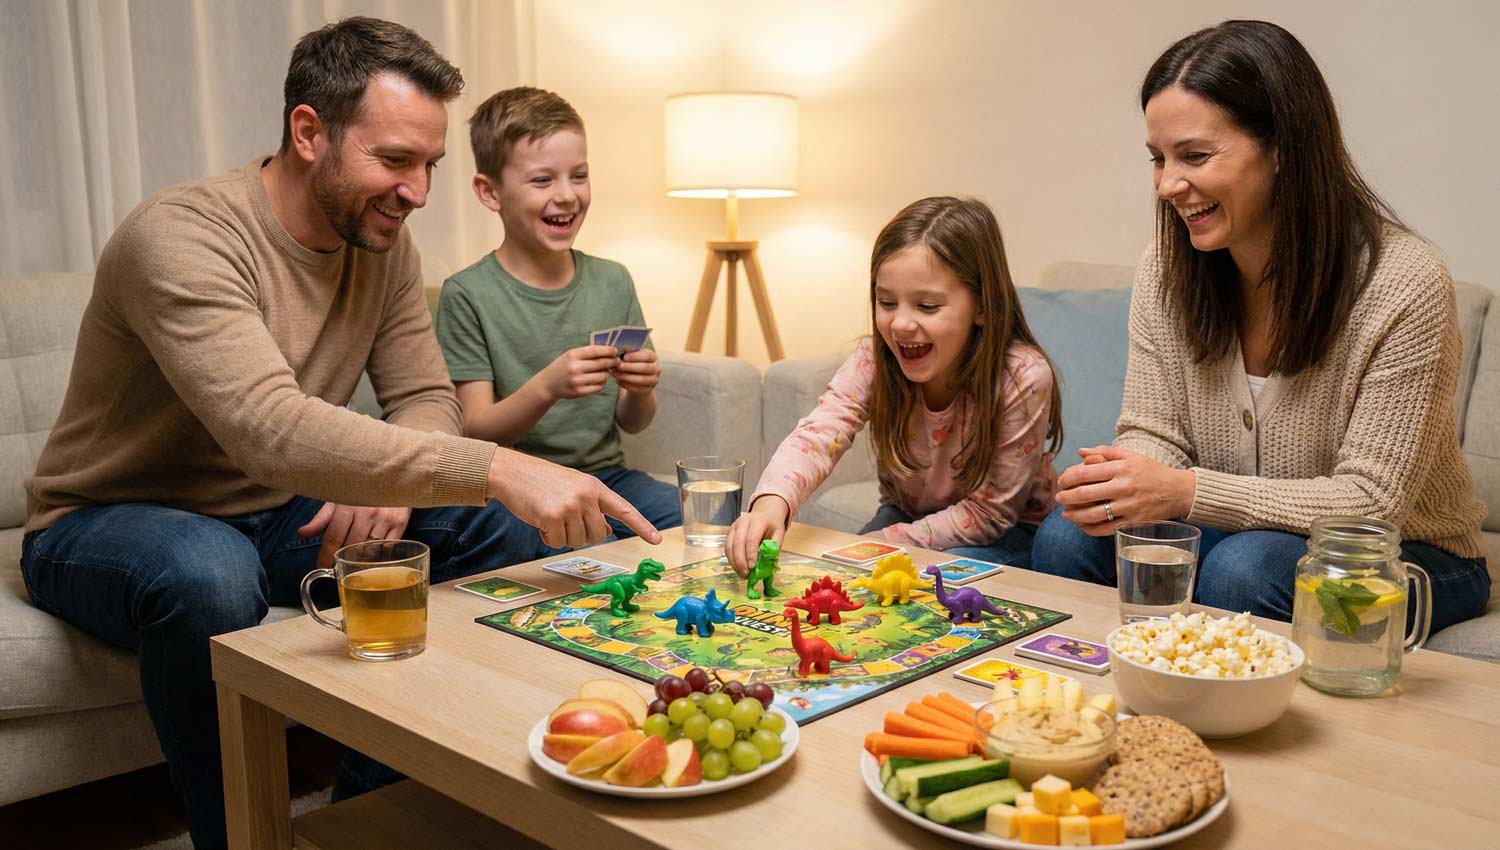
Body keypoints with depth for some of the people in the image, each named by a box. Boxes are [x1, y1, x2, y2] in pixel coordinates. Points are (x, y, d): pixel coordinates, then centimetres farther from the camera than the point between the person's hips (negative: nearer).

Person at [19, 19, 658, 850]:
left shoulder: (382, 242, -3)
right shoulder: (179, 237, -27)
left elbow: (427, 399, -2)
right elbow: (272, 430, -42)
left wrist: (388, 481, -26)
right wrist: (501, 468, -48)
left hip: (279, 516, 7)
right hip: (108, 523, -6)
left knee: (500, 528, -12)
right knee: (209, 573, -40)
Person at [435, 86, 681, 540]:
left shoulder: (613, 282, 8)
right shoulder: (467, 295, -6)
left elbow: (632, 422, 11)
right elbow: (475, 432, -9)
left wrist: (639, 392, -13)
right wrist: (547, 387, -27)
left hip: (605, 474, 5)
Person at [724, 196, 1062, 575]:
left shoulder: (1023, 378, -29)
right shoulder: (874, 362, -20)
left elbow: (987, 513, -23)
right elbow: (818, 434, -36)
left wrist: (880, 545, -27)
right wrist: (771, 502, -57)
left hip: (1007, 532, -3)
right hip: (906, 512, 3)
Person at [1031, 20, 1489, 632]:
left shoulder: (1404, 284, -21)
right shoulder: (1165, 269, -6)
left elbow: (1371, 503, -23)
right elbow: (1152, 433, -3)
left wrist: (1185, 491, -34)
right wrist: (1117, 479, -29)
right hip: (1239, 534, 4)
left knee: (1243, 568, -34)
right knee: (1067, 538, -20)